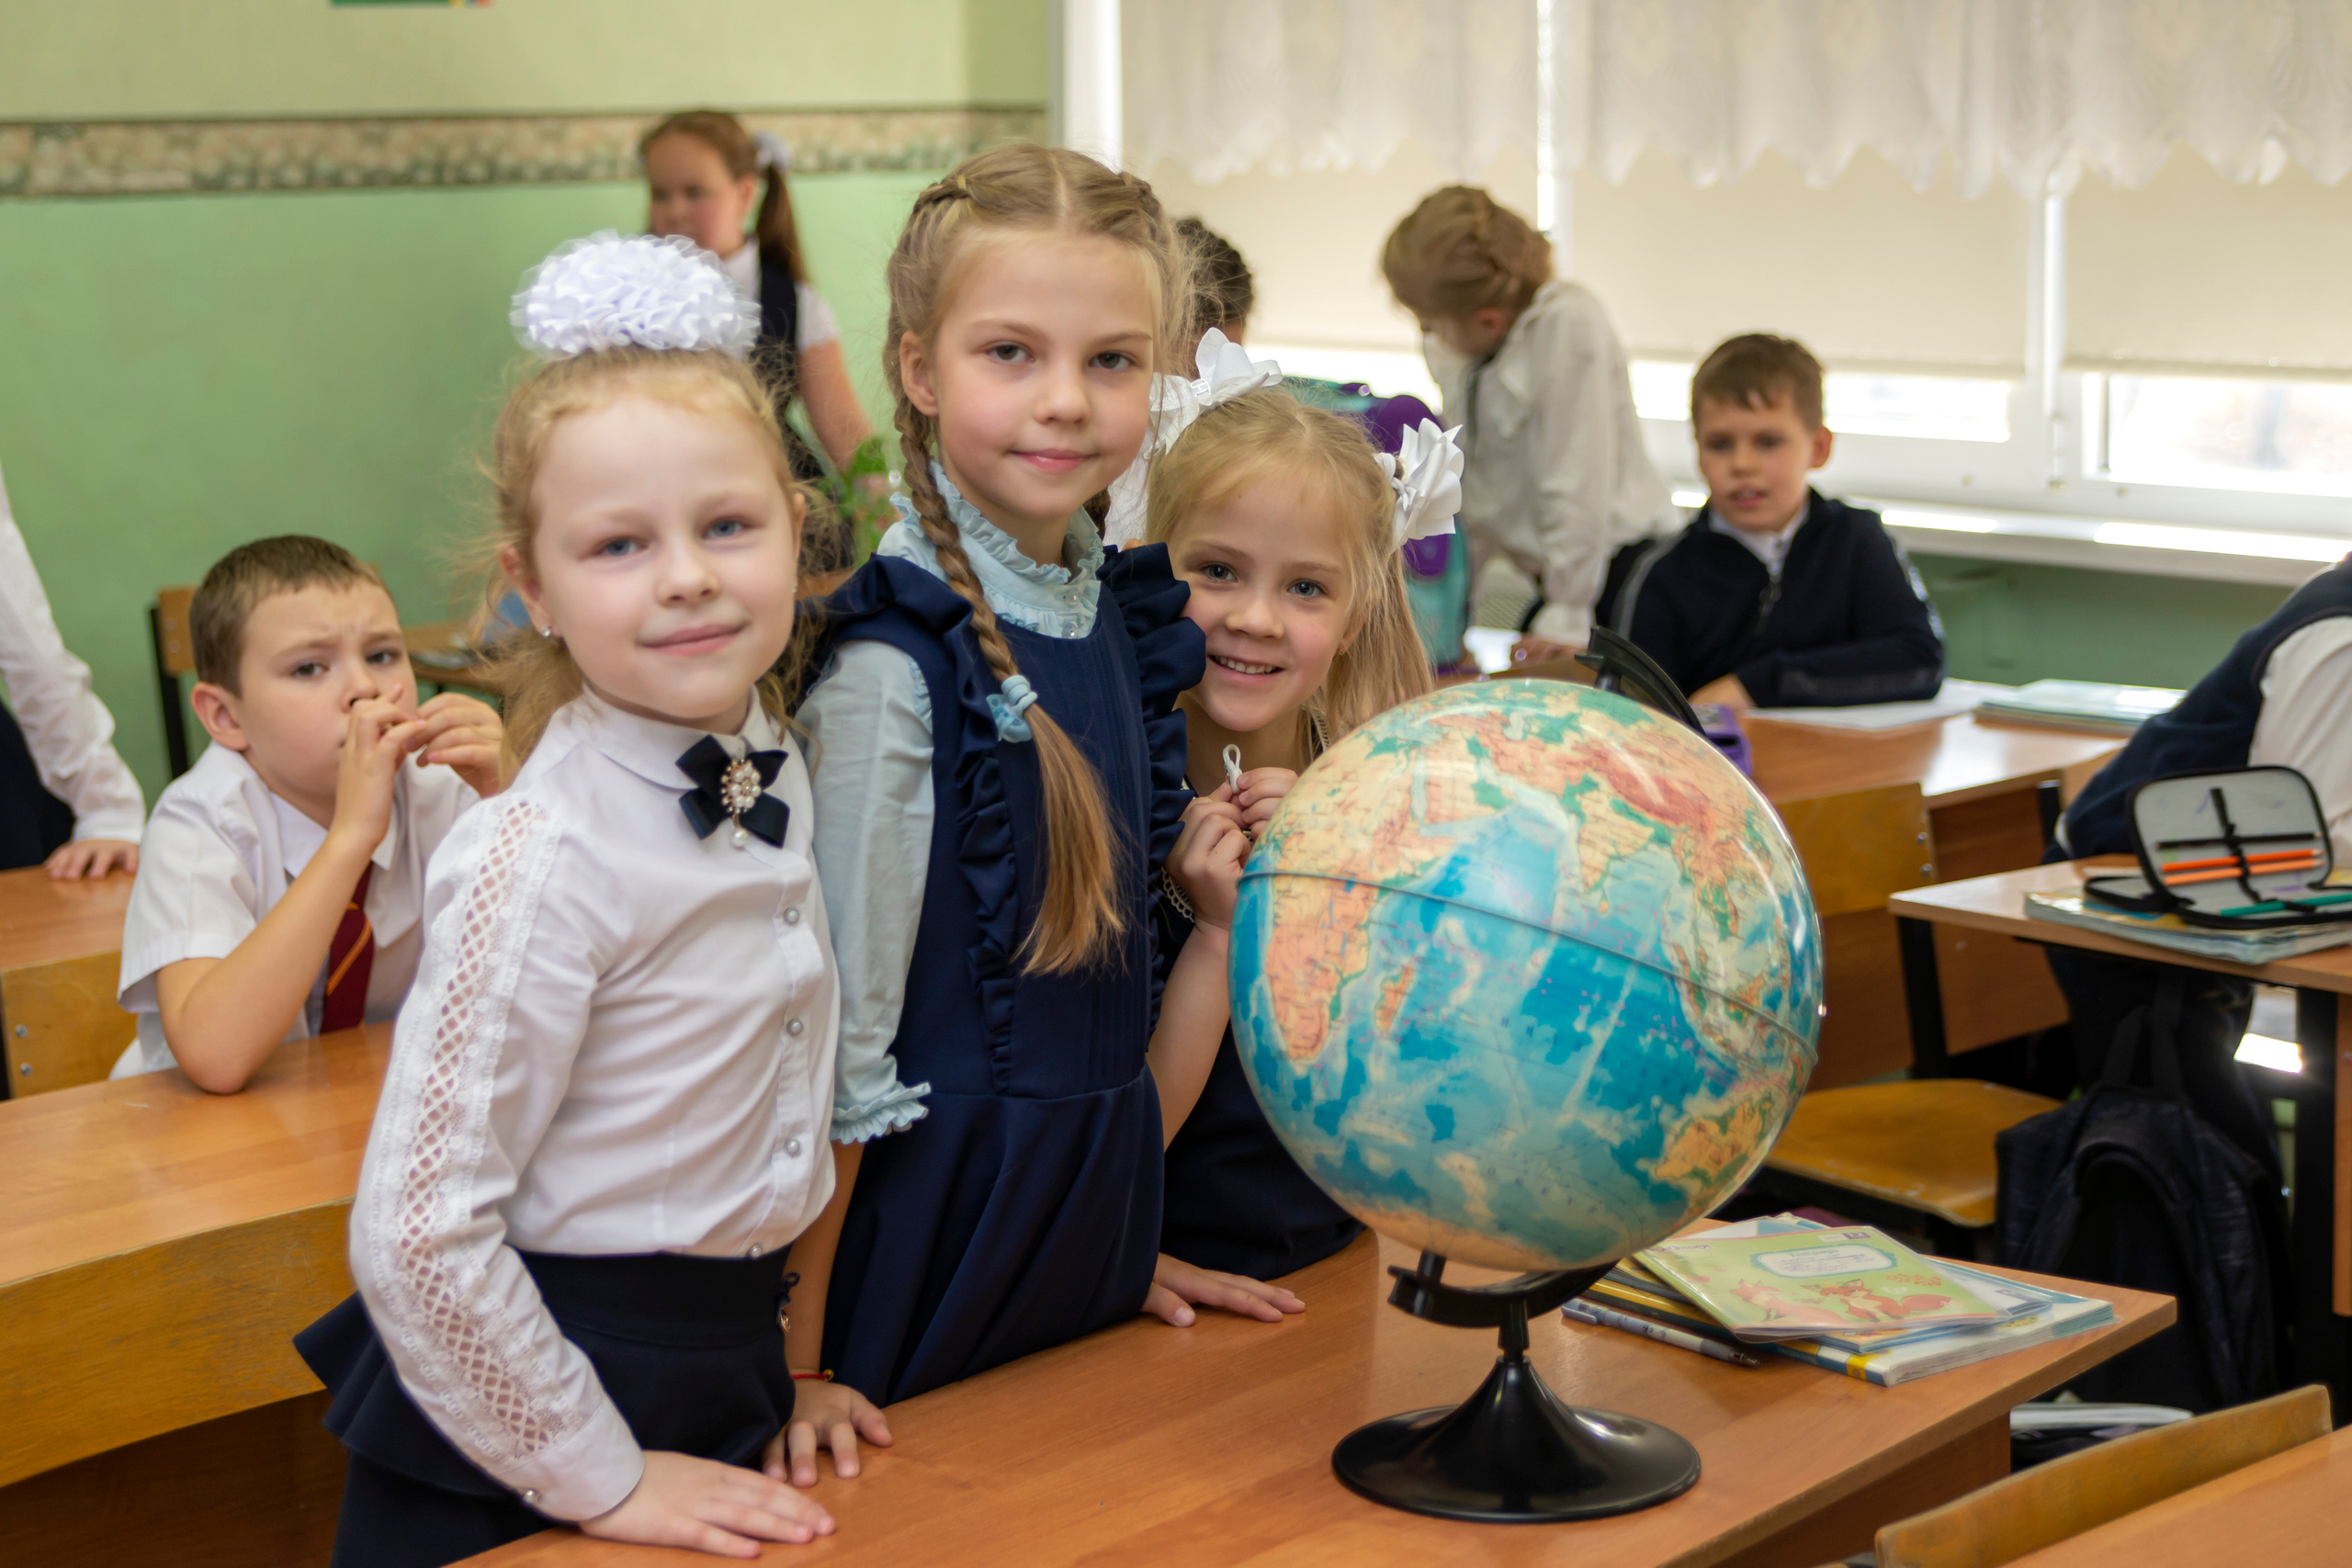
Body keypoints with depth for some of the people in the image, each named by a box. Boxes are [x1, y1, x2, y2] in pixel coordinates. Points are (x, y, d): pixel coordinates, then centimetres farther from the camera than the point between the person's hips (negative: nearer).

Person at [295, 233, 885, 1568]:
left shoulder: (781, 773, -1)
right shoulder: (550, 858, -22)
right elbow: (417, 1232, -22)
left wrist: (775, 1359, 12)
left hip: (727, 1362, 7)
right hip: (521, 1438, -6)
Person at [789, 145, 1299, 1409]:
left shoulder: (1125, 610, 3)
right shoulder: (897, 658, -18)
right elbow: (840, 1033, -16)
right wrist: (801, 1361, -14)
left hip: (1105, 1180, 7)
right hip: (947, 1197, -7)